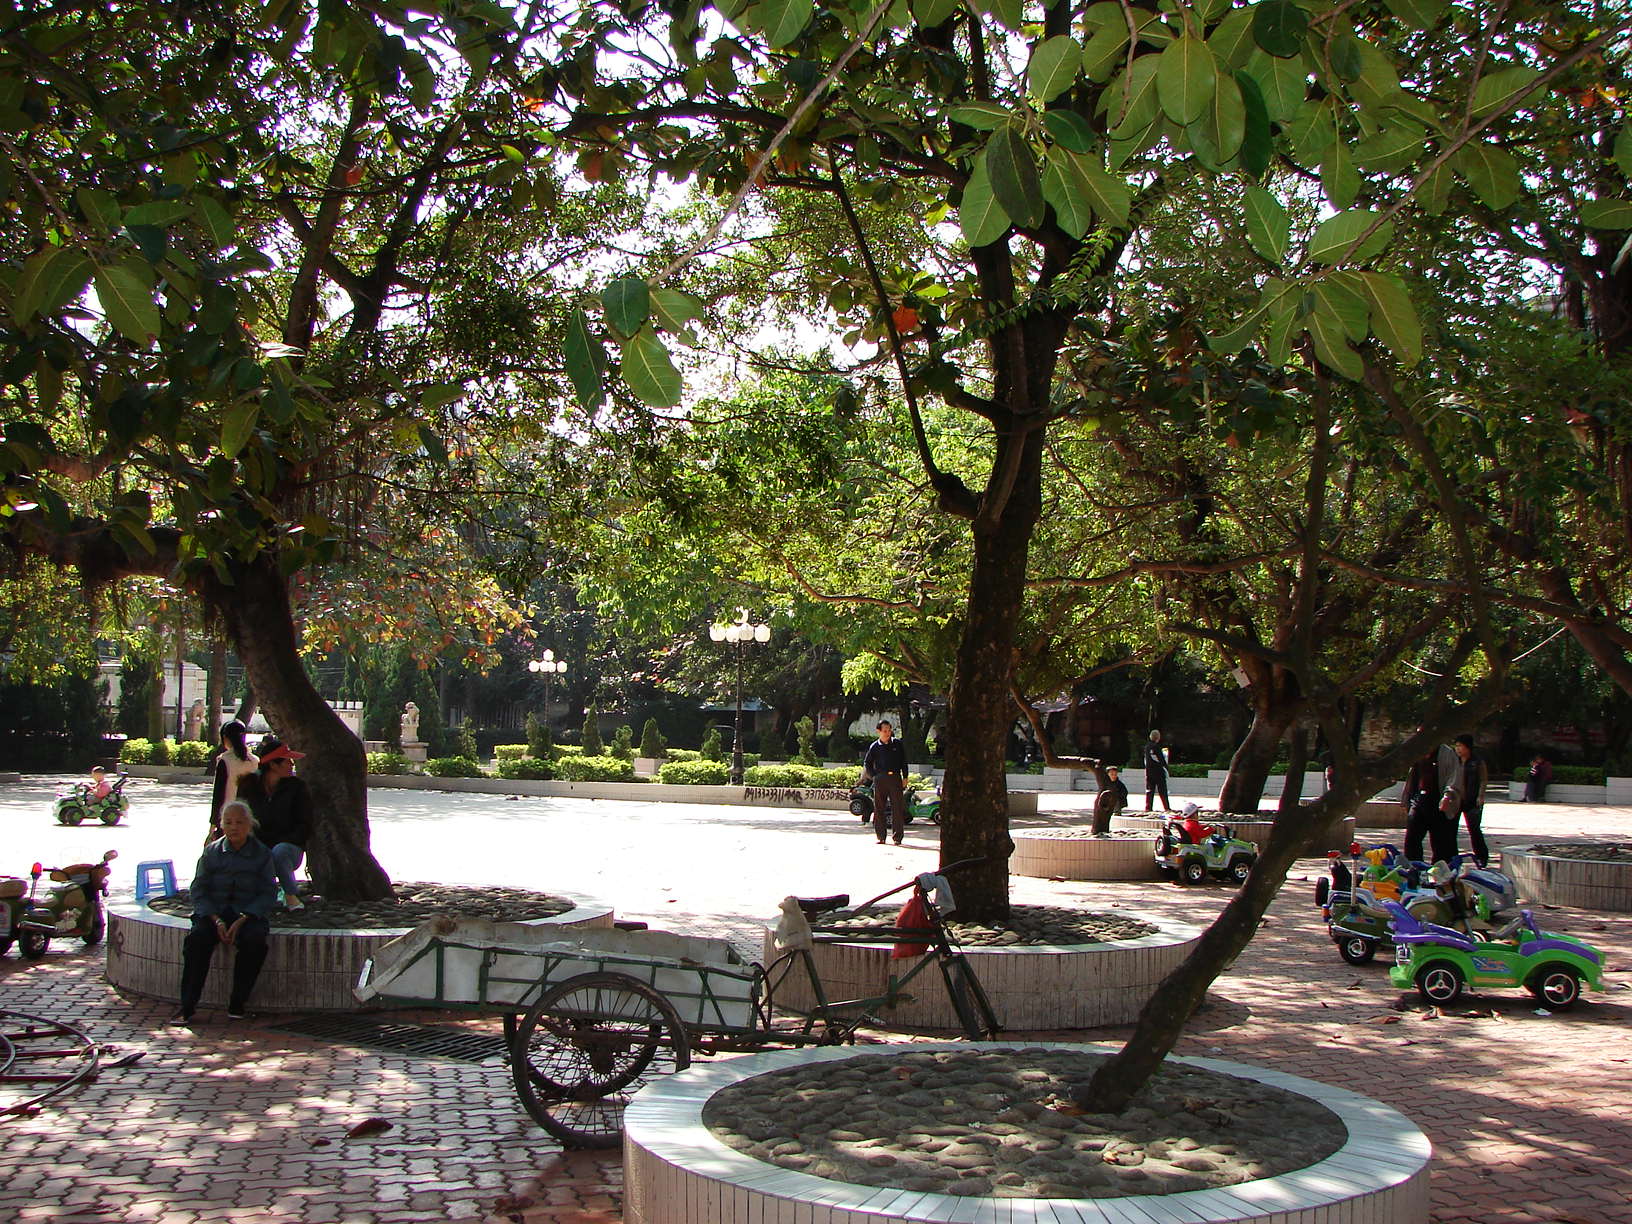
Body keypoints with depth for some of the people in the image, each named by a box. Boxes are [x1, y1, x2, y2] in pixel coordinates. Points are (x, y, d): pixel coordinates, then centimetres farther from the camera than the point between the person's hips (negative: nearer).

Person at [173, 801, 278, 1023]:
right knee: (197, 938, -30)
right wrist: (216, 920, -14)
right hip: (213, 912, 1)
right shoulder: (212, 852, 7)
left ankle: (237, 1002, -17)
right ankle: (187, 1005, -24)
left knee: (255, 941, -33)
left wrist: (242, 920, -16)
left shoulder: (262, 854, 4)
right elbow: (199, 891, 2)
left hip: (249, 913, -1)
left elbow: (268, 894, -1)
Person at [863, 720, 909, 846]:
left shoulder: (898, 744, 9)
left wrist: (905, 777, 7)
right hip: (880, 780, 0)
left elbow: (904, 761, 13)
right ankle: (880, 837, 8)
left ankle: (897, 837, -2)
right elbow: (867, 764, 15)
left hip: (895, 778, 0)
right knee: (879, 808, 1)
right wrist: (874, 777, 6)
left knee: (897, 807, -5)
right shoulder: (874, 747, 7)